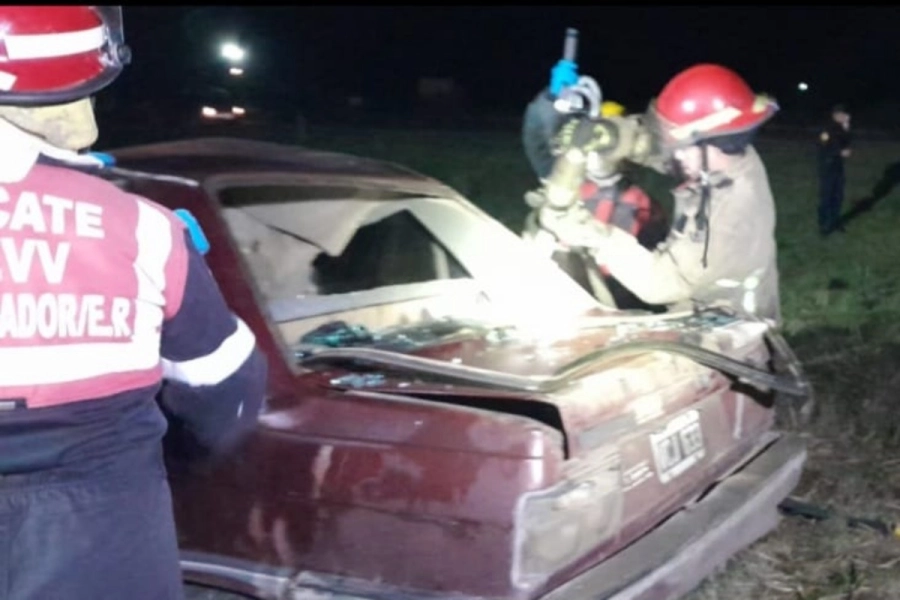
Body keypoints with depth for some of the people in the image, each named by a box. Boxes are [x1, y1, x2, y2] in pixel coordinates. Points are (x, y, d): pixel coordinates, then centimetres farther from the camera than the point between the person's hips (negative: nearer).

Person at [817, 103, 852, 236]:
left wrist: (846, 129, -9)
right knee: (826, 196, 0)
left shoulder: (840, 128, 5)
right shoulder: (827, 129, -17)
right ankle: (824, 225, 9)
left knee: (838, 196, 14)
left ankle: (835, 221, 27)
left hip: (838, 166, 7)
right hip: (827, 167, -7)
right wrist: (840, 152, -19)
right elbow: (824, 149, -20)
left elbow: (846, 144, 1)